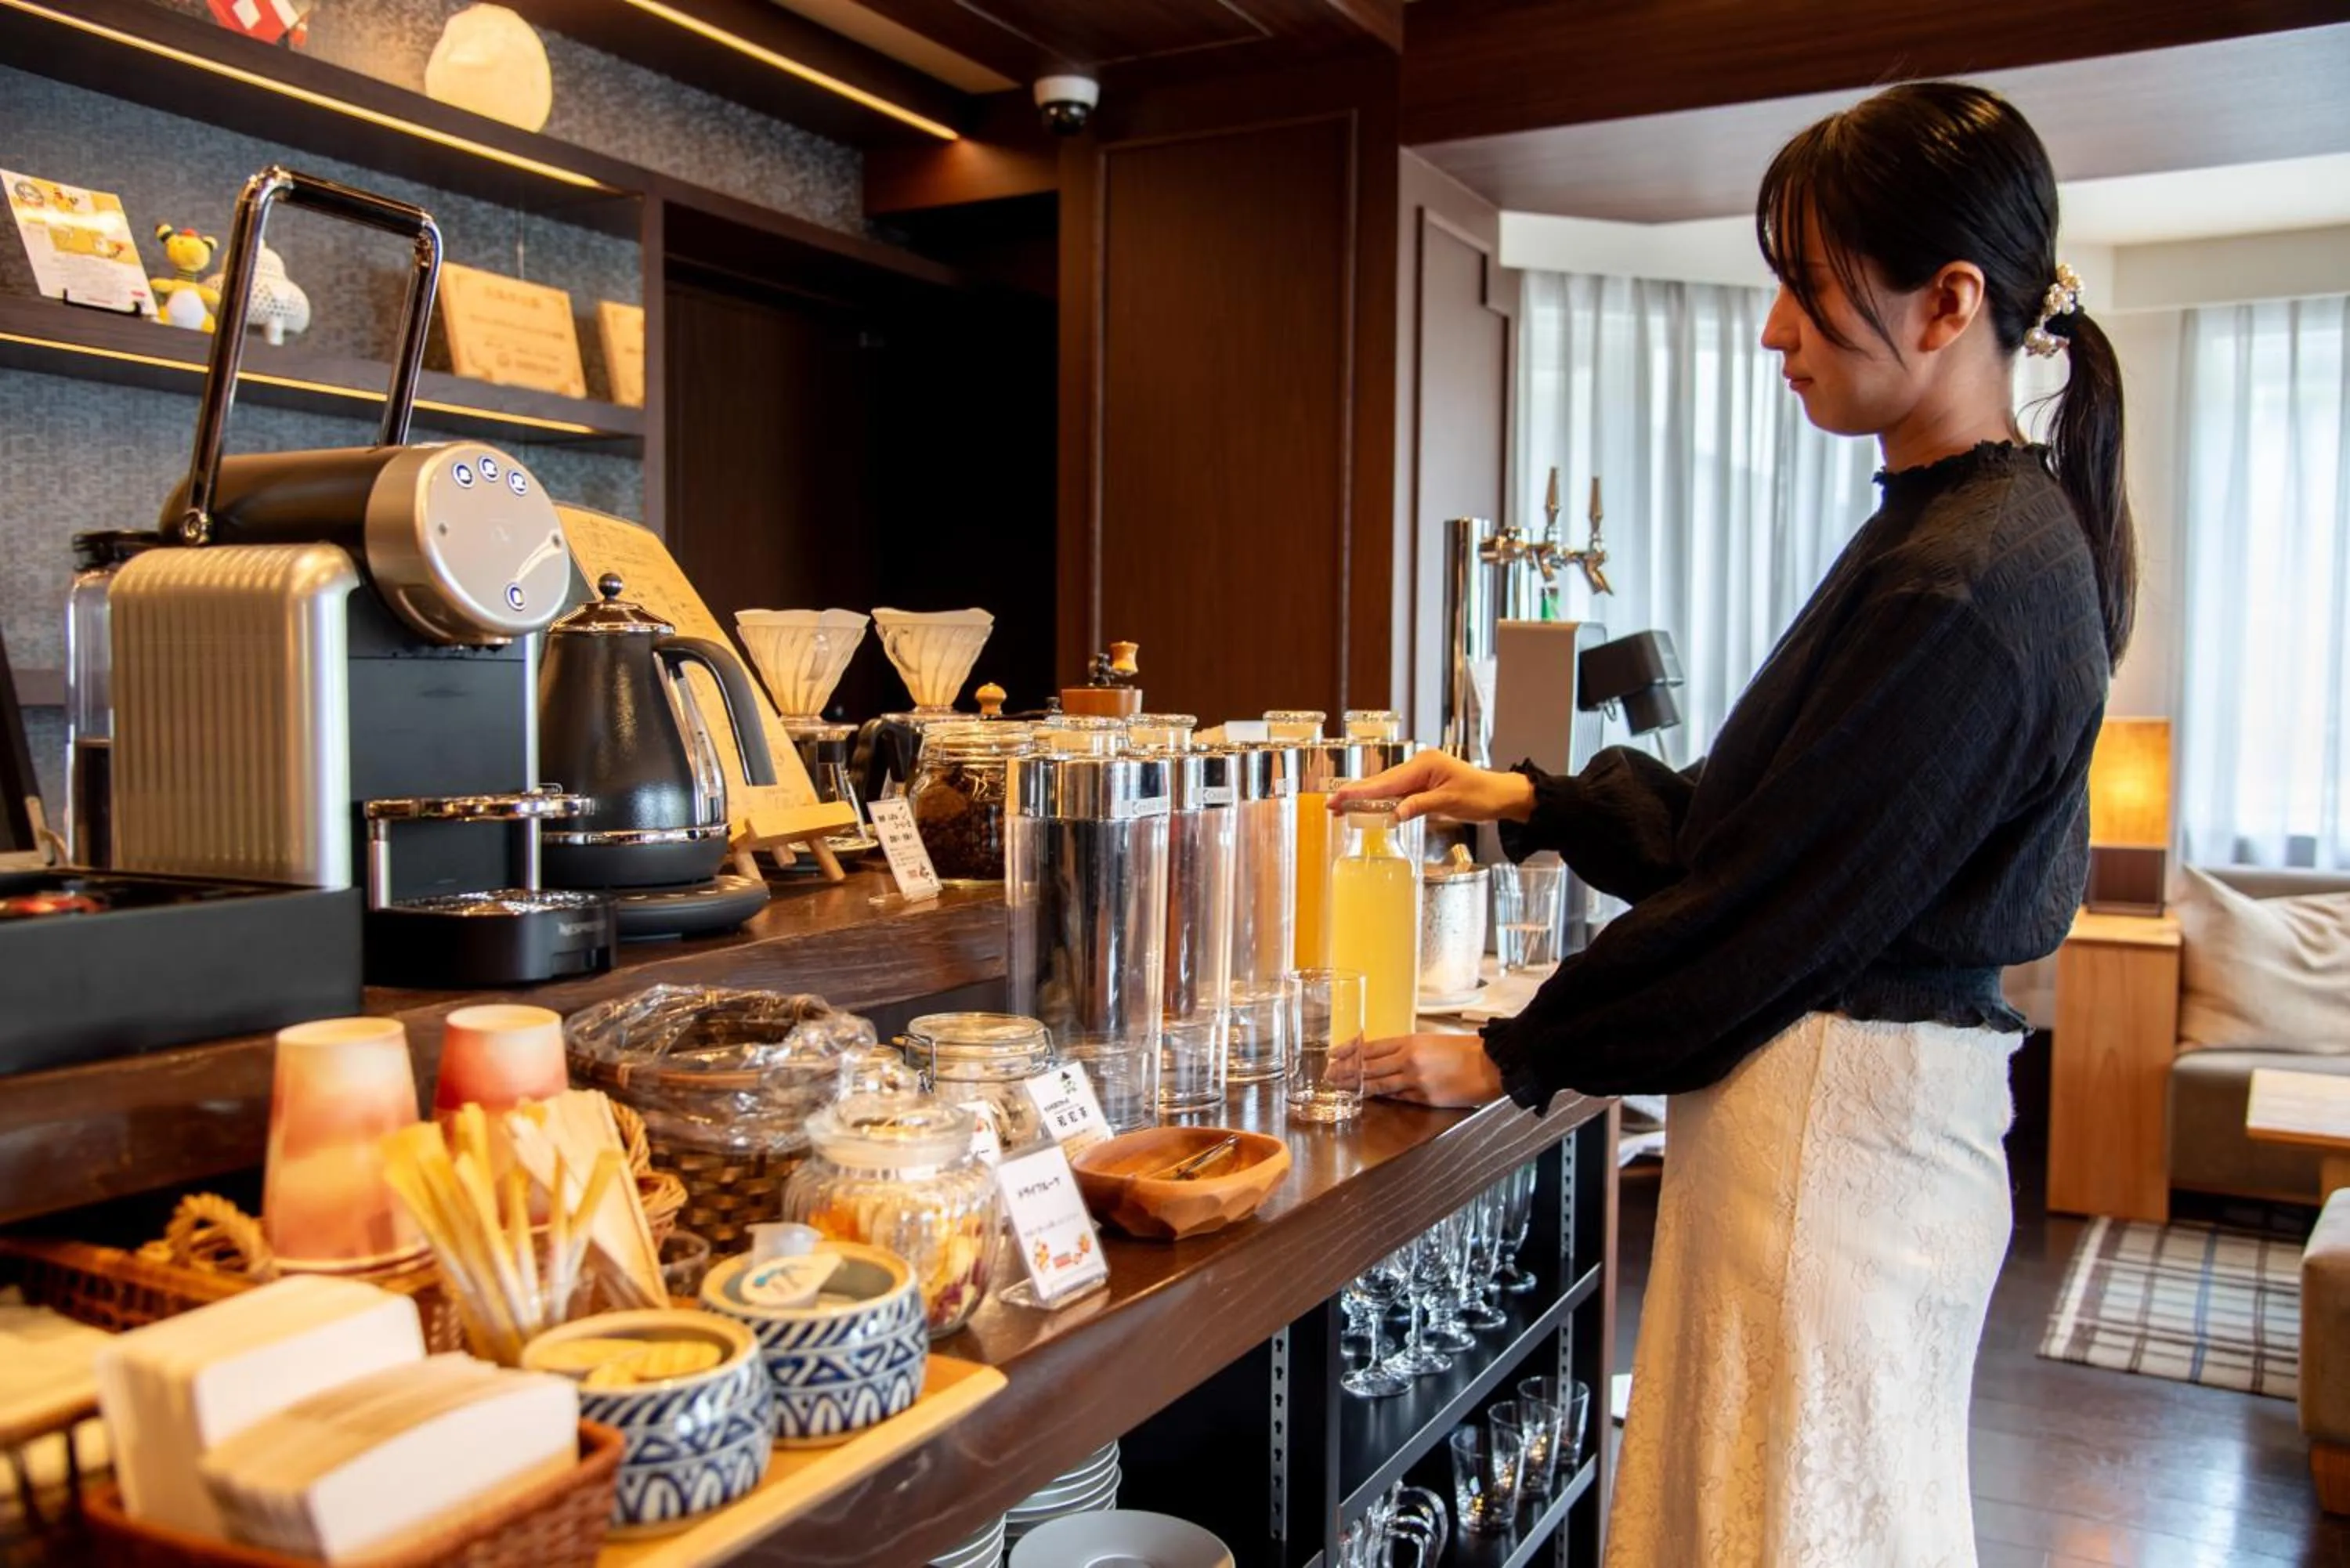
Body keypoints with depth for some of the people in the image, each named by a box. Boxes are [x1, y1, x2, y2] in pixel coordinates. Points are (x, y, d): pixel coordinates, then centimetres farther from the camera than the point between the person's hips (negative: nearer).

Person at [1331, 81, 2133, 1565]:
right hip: (1865, 1097, 10)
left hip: (1839, 1116, -10)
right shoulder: (1994, 526, 10)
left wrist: (1513, 1056, -9)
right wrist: (1532, 803, 10)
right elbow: (1741, 810, 14)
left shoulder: (1963, 584, -21)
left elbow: (1771, 900, -19)